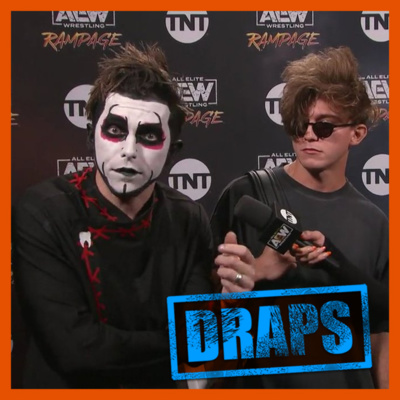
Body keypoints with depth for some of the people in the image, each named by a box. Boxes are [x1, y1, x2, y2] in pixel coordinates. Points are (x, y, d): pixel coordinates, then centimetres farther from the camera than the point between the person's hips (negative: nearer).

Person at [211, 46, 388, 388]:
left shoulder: (373, 223, -2)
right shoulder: (247, 195, -12)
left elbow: (381, 336, 3)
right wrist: (259, 270, -24)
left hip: (347, 383, 3)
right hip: (259, 381, -2)